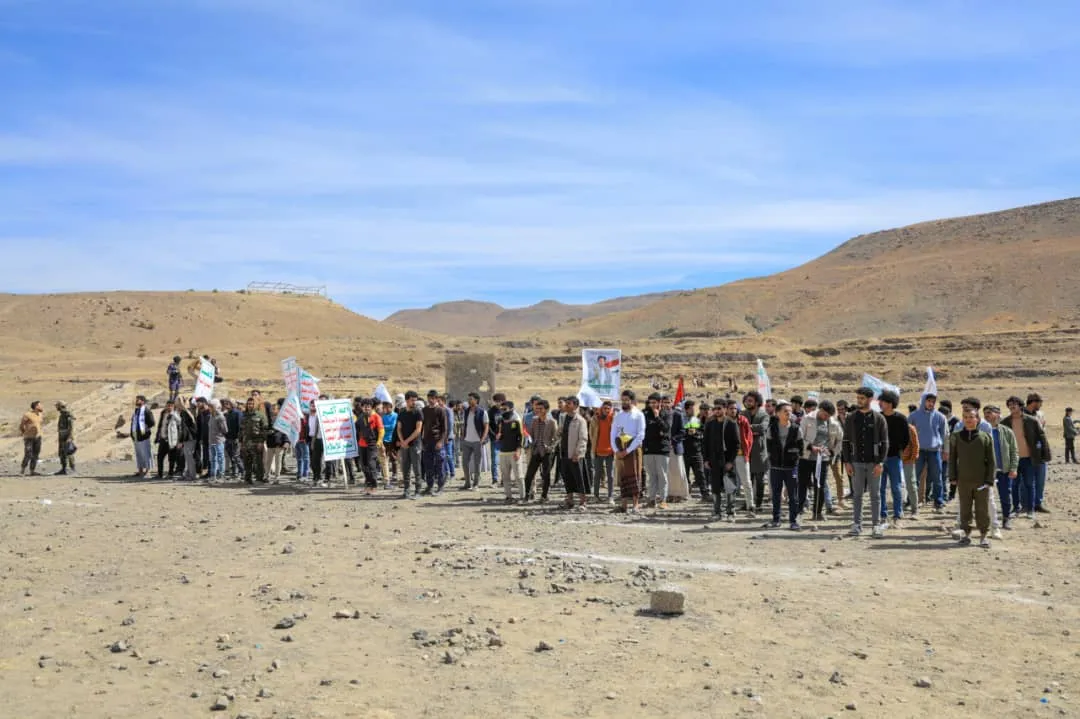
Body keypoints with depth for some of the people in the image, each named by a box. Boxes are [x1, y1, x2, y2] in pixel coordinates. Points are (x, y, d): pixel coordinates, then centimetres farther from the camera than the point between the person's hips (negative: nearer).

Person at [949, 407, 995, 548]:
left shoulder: (985, 437, -1)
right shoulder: (956, 437, 4)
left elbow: (991, 461, -1)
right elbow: (952, 459, 7)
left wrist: (989, 480, -6)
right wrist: (953, 477, 1)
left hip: (981, 481, -2)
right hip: (963, 481, 2)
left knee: (983, 509, 3)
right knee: (965, 509, 9)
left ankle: (984, 535, 13)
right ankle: (966, 533, 19)